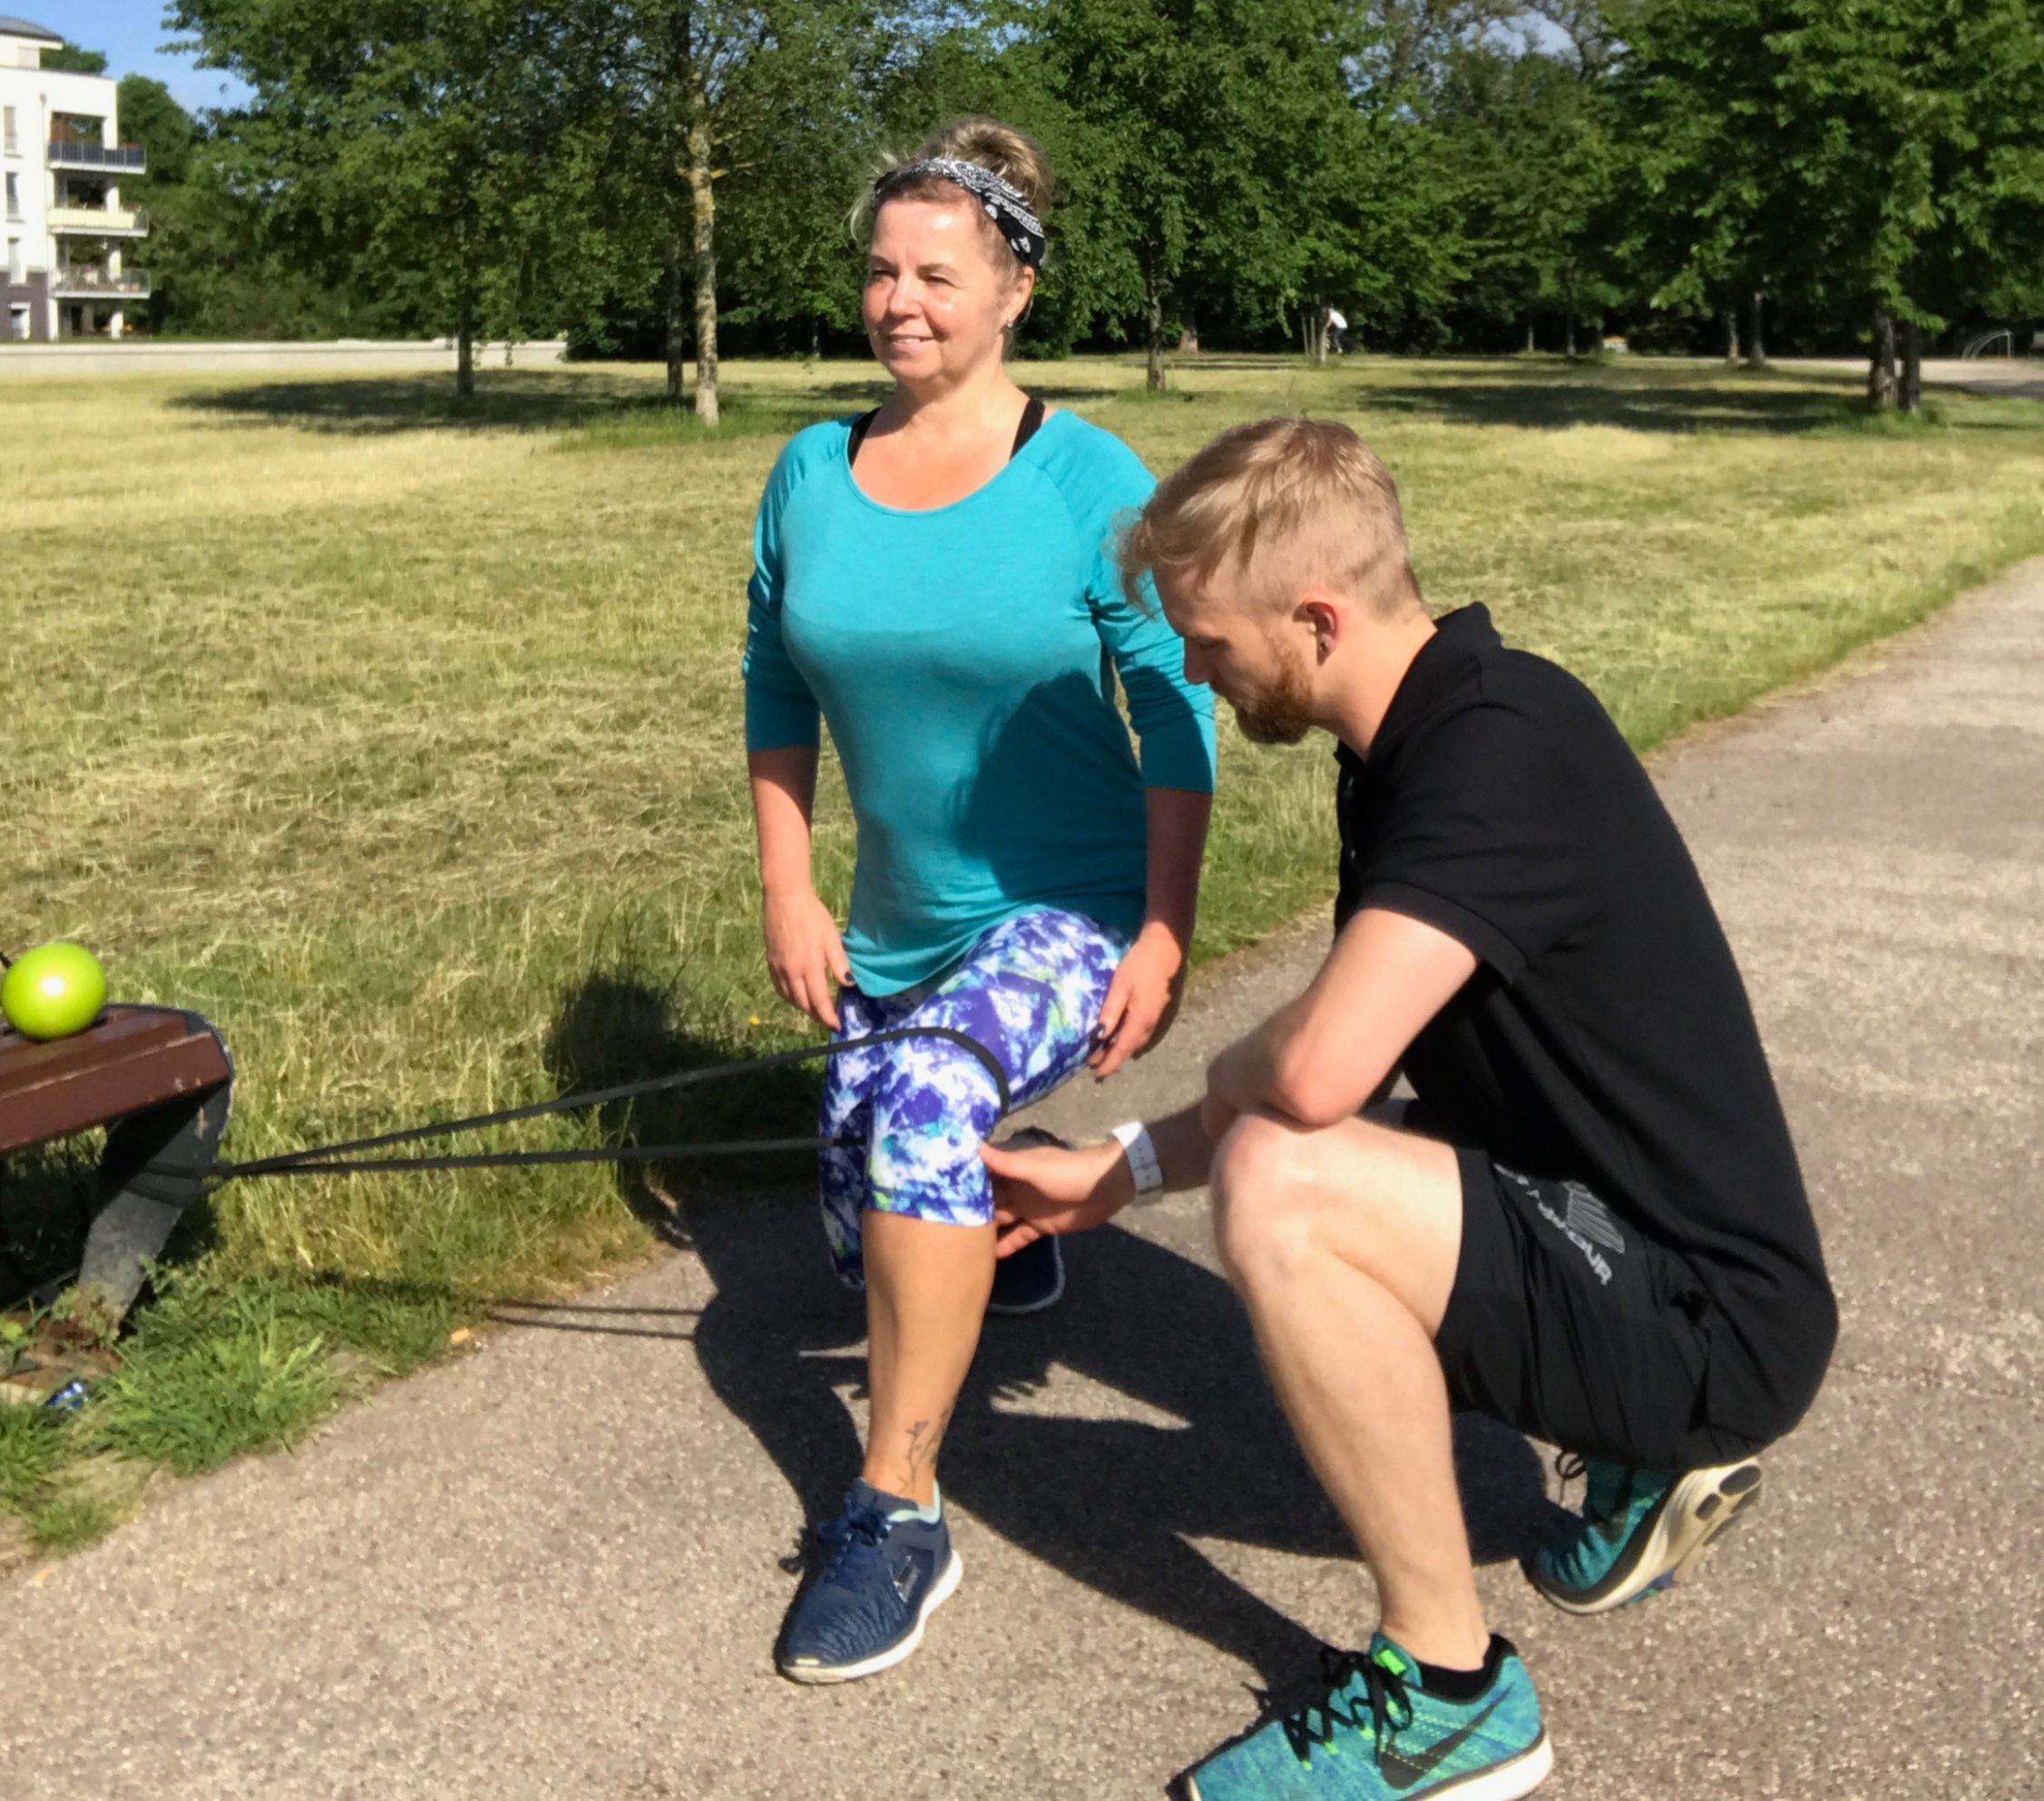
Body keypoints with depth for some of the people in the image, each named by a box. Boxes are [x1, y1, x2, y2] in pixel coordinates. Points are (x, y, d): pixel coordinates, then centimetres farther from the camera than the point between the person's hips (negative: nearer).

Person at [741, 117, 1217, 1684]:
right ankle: (1010, 1224, 54)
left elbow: (1177, 714, -11)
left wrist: (1164, 934, -16)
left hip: (1068, 912, -6)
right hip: (897, 934, 6)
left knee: (927, 1096, -36)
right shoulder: (813, 474, 1)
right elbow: (778, 693, 8)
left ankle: (899, 1516, -25)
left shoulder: (1088, 480, -12)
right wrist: (788, 894, 2)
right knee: (877, 1243, 16)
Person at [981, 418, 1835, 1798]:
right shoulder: (1408, 745, 6)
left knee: (1281, 1191, -27)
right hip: (1641, 1267, 10)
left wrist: (1228, 1079, -12)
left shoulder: (1502, 746, -24)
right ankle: (1652, 1458, 19)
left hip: (1716, 1320, -10)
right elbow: (1349, 1072, 15)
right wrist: (1119, 1171, 12)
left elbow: (1315, 1072, -35)